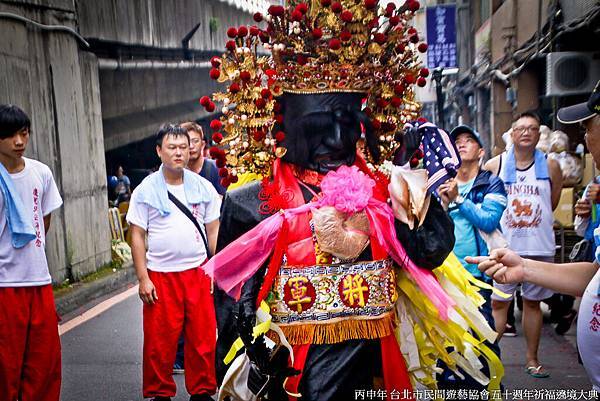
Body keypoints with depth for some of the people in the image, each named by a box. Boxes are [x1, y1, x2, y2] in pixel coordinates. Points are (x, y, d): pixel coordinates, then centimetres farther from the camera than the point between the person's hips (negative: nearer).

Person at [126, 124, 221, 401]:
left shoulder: (203, 187, 6)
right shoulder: (145, 190, 1)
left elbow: (214, 231, 9)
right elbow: (137, 236, 1)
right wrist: (143, 278, -5)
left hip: (199, 274, 2)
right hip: (161, 275, -1)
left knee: (203, 338, 5)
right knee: (160, 341, 4)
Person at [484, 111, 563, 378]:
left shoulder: (550, 167, 2)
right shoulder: (494, 165, 0)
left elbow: (552, 204, 13)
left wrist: (534, 221, 13)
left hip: (539, 247, 1)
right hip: (504, 247, -1)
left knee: (533, 303, 12)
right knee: (498, 303, 2)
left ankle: (532, 358, 23)